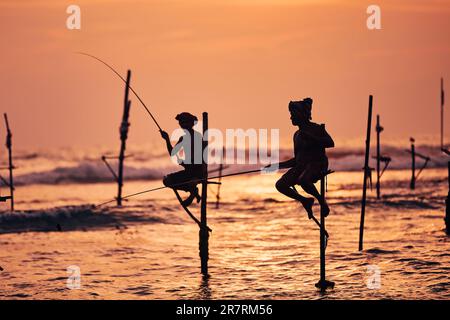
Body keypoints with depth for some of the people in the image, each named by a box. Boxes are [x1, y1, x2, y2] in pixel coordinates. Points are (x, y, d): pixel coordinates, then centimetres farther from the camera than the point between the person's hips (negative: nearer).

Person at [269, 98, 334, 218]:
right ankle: (305, 200, 5)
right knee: (280, 185, -13)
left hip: (318, 164, -7)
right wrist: (278, 165, 14)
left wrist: (311, 137, -23)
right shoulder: (297, 135, 17)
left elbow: (330, 143, -18)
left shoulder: (317, 128, -3)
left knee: (302, 180, -38)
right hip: (301, 166, 7)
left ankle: (321, 200, -13)